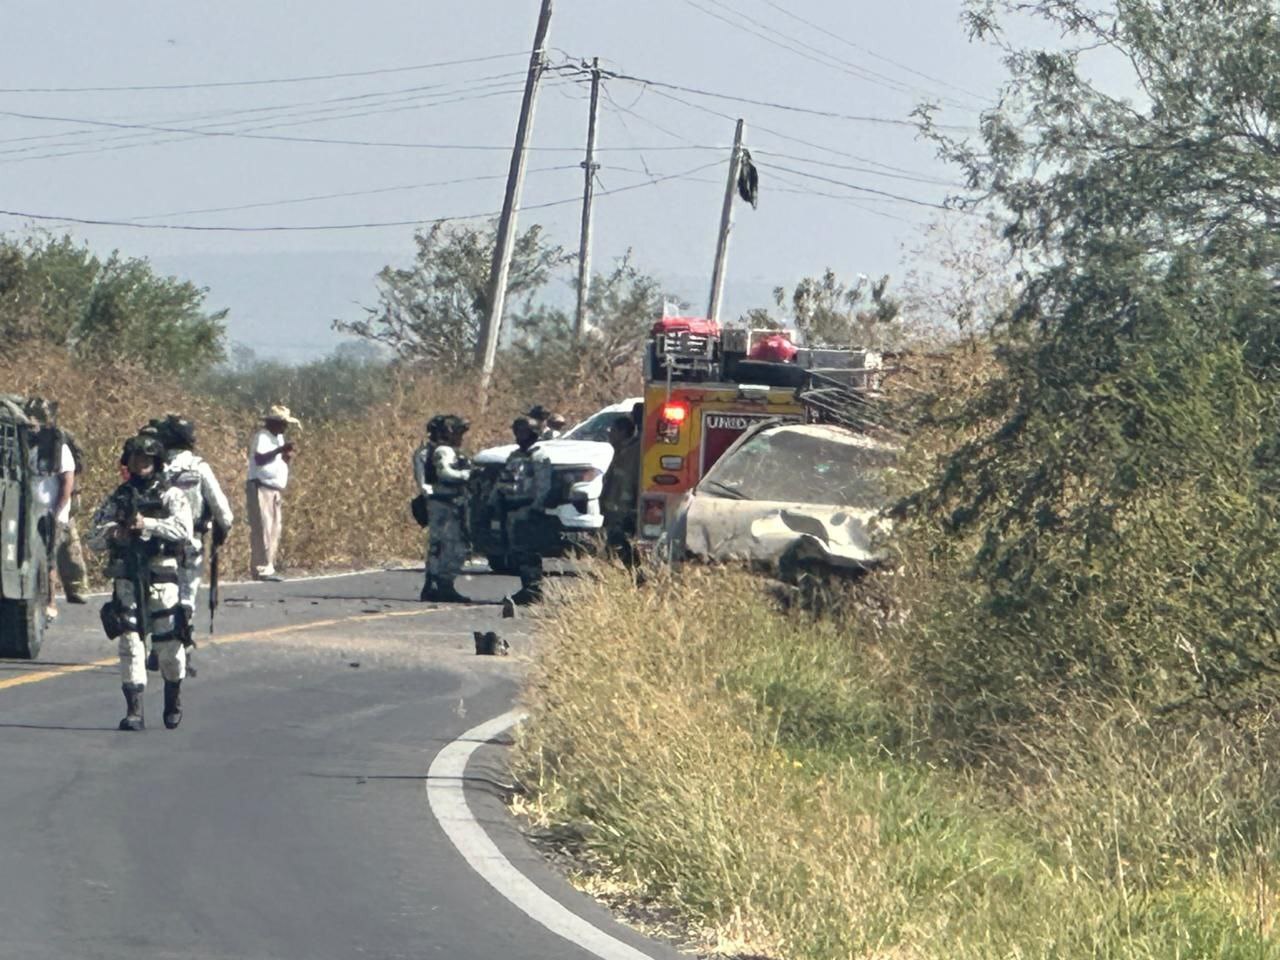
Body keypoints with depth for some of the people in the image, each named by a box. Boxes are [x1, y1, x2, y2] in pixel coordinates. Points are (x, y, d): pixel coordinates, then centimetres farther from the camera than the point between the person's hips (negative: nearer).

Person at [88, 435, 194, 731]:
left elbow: (184, 531, -15)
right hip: (126, 581, 2)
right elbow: (94, 539, 8)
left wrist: (147, 524, -24)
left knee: (169, 645, 5)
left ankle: (173, 702, 28)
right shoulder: (117, 498, 11)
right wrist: (111, 532, -14)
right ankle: (134, 710, -7)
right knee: (129, 643, -7)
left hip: (161, 580, -2)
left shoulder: (170, 496, 2)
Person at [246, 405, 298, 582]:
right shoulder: (261, 437, -10)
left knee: (275, 529, 8)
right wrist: (279, 450, -31)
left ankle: (268, 567, 11)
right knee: (263, 529, -12)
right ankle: (262, 569, -14)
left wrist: (287, 457, 2)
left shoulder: (279, 438, 17)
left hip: (276, 490, 9)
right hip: (261, 488, -9)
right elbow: (259, 459, -24)